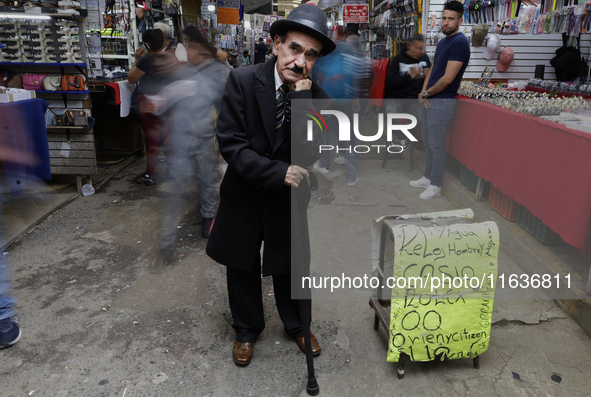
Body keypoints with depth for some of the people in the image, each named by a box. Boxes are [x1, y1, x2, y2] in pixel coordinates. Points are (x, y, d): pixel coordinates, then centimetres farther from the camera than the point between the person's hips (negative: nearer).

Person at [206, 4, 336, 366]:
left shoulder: (317, 98, -12)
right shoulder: (242, 81, -16)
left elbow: (307, 154, -24)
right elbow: (230, 144, -20)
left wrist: (301, 97, -30)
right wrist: (278, 172, -28)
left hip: (289, 200, 1)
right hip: (243, 196, 0)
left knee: (290, 267, 17)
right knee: (243, 268, 17)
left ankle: (297, 325, 45)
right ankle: (247, 329, 43)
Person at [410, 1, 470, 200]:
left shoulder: (459, 42, -16)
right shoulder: (443, 42, 14)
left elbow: (447, 79, -21)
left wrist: (426, 93, -8)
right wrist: (422, 92, 1)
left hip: (442, 102, -9)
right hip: (429, 100, 9)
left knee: (436, 145, -2)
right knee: (427, 142, 17)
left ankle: (435, 186, 9)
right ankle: (428, 178, 30)